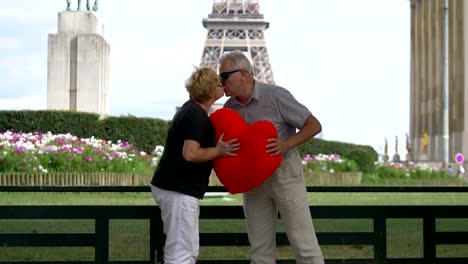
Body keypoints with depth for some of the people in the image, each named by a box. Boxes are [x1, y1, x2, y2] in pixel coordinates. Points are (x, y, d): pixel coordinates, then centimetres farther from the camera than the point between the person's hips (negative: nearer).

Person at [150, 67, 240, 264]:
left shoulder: (191, 109, 14)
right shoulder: (197, 116, -17)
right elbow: (190, 153, -27)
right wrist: (218, 151, -17)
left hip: (172, 187, 11)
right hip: (179, 190, -11)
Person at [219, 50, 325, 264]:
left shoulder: (275, 96, -15)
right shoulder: (230, 106, 1)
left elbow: (314, 126, -13)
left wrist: (286, 145, -27)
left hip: (284, 172, -5)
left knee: (302, 241, -5)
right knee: (260, 246, 8)